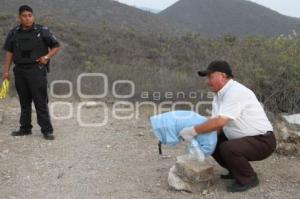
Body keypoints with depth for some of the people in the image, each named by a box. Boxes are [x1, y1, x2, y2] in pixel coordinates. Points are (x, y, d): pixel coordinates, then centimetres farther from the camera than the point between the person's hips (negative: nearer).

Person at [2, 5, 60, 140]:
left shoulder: (42, 31, -1)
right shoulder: (14, 33, 9)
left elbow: (56, 46, 4)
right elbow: (9, 52, 12)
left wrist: (46, 56, -12)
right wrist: (6, 71, 7)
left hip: (37, 70, -4)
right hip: (19, 71, 4)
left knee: (41, 101, -5)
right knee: (24, 102, 12)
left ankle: (47, 130, -1)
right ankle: (25, 128, 23)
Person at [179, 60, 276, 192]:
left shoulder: (236, 92, -25)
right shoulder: (219, 95, 4)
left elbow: (220, 122, -33)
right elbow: (216, 124, 0)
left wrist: (192, 131, -26)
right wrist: (197, 136, -15)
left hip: (262, 141, -9)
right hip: (243, 138, 9)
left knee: (227, 148, -31)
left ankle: (248, 178, -4)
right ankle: (236, 171, 21)